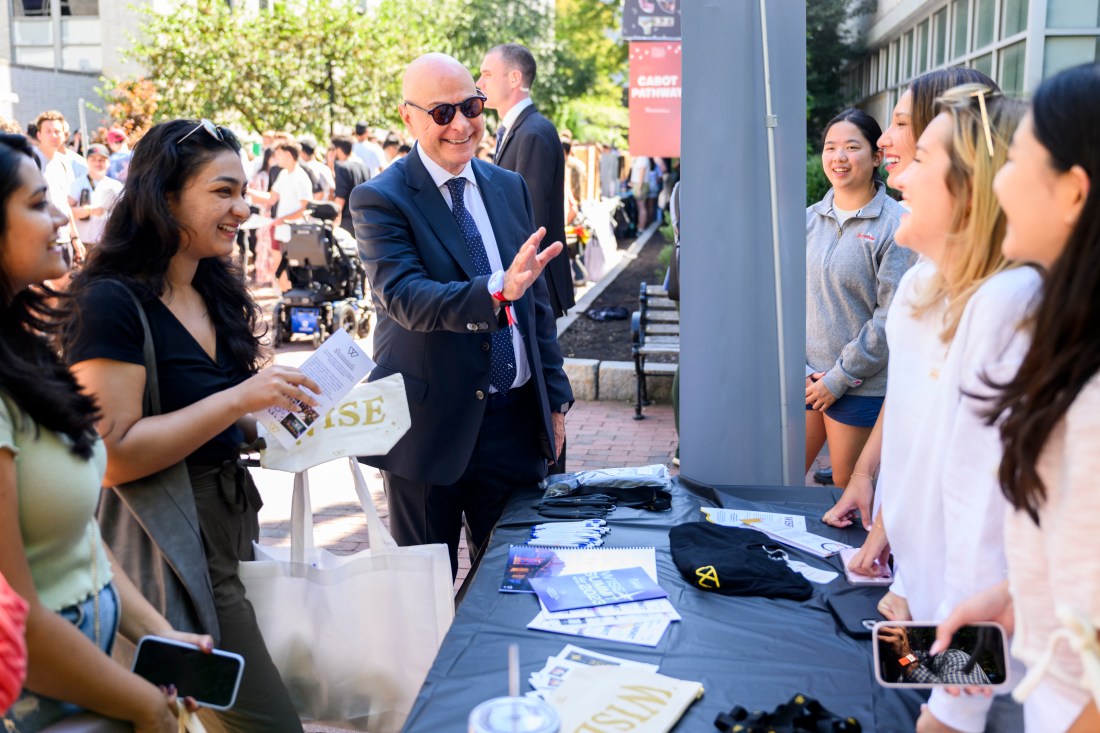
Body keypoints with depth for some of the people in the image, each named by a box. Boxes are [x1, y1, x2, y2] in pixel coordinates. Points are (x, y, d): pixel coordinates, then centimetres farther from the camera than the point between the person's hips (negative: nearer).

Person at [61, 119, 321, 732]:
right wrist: (239, 399, -25)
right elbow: (113, 455, -21)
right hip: (168, 544, -8)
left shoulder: (214, 294, 10)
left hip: (233, 517, 8)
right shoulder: (113, 303, -15)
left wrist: (273, 416, 3)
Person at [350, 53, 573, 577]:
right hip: (431, 425, -4)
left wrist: (555, 398, 12)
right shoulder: (380, 200, -8)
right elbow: (405, 297, -24)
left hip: (515, 419, 5)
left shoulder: (510, 188, 9)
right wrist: (497, 290, -40)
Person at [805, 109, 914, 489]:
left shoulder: (895, 224, -9)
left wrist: (839, 377, -13)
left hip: (861, 387, -5)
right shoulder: (809, 219, 7)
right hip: (802, 381, 5)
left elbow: (891, 315, -13)